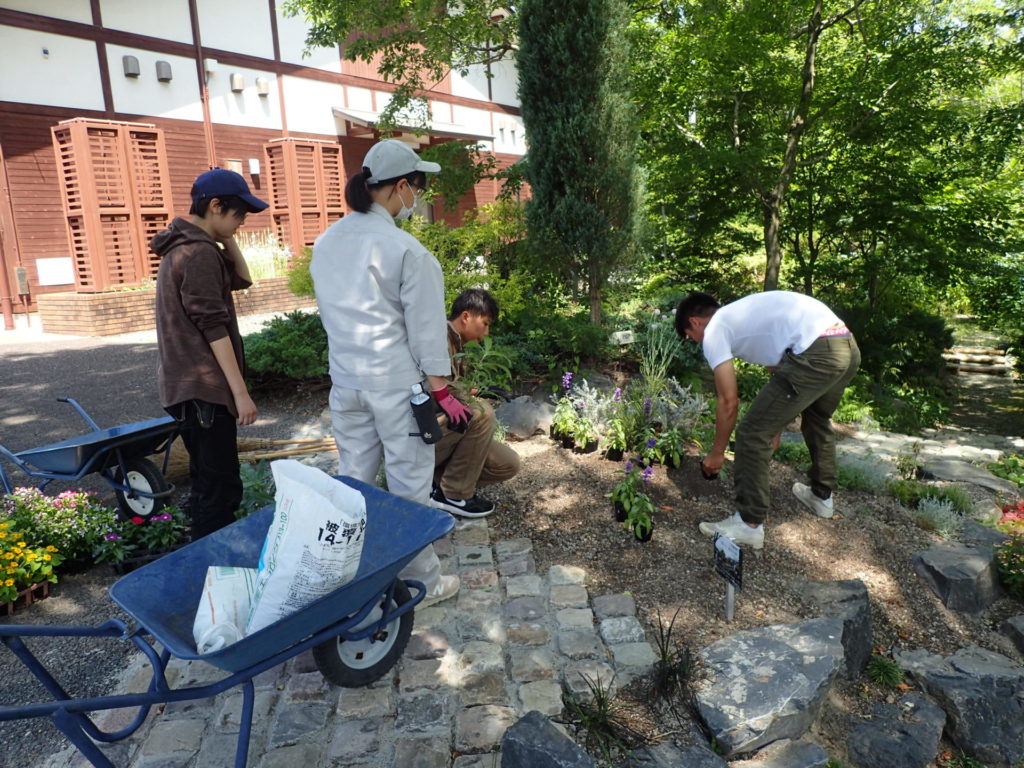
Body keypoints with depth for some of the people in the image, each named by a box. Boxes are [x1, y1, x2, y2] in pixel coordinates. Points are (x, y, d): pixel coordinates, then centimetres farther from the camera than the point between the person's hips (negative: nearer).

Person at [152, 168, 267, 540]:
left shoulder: (184, 246, 15)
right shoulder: (200, 253, -16)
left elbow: (242, 279, 19)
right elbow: (214, 328, -20)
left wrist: (226, 239, 7)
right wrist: (240, 393, -19)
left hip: (188, 384, 10)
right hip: (204, 388, -10)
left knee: (207, 482, 17)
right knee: (221, 486, -6)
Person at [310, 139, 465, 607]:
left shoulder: (326, 244, 5)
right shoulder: (405, 250, -17)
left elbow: (329, 312, 12)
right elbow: (425, 328, -13)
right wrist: (441, 390, -5)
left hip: (346, 381, 7)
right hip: (397, 384, -6)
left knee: (353, 480, 17)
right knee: (409, 486, 7)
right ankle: (421, 582, 23)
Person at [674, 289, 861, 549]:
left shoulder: (714, 331, 6)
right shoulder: (743, 314, 32)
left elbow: (729, 402, 3)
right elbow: (781, 370, 35)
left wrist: (716, 453, 16)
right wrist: (775, 431, 40)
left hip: (816, 355, -10)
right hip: (849, 348, 10)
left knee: (752, 433, 1)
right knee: (817, 419, 34)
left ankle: (750, 524, 8)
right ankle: (821, 495, 50)